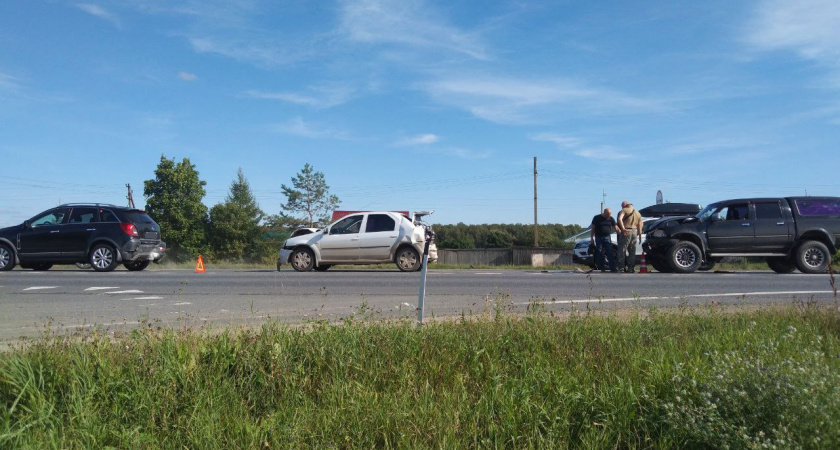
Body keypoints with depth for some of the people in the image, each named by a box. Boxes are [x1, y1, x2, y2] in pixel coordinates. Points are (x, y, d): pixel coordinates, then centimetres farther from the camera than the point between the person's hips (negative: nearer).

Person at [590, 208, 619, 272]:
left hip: (607, 237, 1)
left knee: (610, 253, -7)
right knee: (599, 254, 2)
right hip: (598, 238, -1)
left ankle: (612, 268, -9)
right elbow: (592, 228, 2)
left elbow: (615, 227, 7)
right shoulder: (597, 218, -1)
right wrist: (591, 237, -3)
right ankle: (601, 268, 9)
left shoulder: (611, 219, 5)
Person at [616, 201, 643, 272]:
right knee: (632, 251, 12)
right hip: (634, 232, 5)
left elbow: (620, 219, -22)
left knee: (622, 250, -3)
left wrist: (623, 228, -28)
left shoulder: (624, 210, -1)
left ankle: (621, 267, -9)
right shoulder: (638, 213, 16)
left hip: (626, 232, -5)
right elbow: (639, 227, 16)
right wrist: (639, 237, 20)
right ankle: (631, 268, 13)